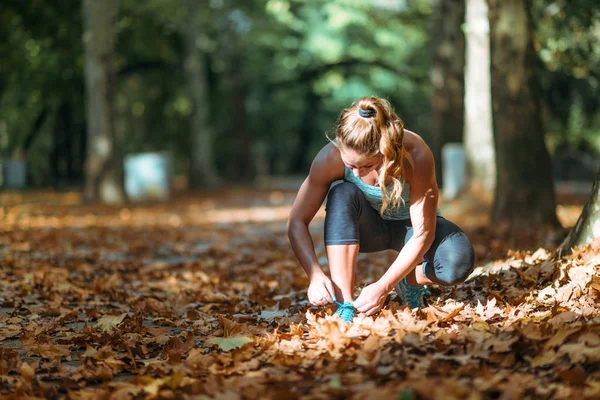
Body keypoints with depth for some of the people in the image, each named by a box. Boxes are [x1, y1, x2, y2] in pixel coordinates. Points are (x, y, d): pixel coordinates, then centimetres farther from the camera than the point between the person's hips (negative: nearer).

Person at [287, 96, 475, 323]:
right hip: (368, 226, 1)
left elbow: (423, 234, -28)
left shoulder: (416, 155, -33)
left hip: (411, 225, -1)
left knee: (459, 262, -33)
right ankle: (344, 304, -31)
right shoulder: (332, 157, -29)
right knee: (342, 195, -34)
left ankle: (411, 281, 2)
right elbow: (297, 222, -24)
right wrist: (315, 275, -39)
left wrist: (383, 286, -36)